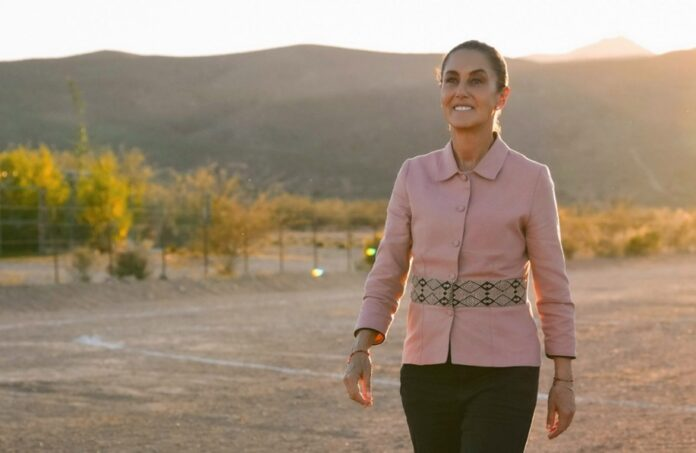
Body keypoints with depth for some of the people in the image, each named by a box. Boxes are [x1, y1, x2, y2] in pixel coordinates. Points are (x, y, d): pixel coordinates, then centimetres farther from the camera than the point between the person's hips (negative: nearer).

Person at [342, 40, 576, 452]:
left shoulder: (531, 179, -5)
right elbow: (387, 276, 6)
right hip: (429, 373, 4)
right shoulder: (415, 175, 3)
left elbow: (553, 288, 0)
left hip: (502, 375, -4)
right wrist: (361, 352, -8)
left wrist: (564, 379, 0)